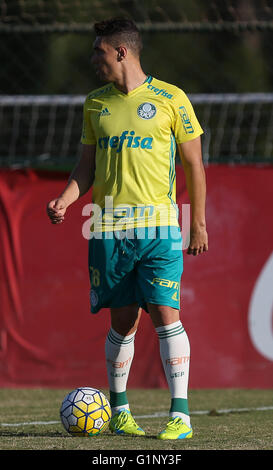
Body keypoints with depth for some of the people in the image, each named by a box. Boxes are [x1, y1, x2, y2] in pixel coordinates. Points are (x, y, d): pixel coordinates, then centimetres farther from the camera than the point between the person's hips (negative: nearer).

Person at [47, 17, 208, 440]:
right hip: (109, 229, 3)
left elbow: (194, 164, 4)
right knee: (123, 321, 6)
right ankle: (119, 409, 20)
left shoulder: (170, 99, 0)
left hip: (159, 227, -3)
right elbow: (86, 166, 18)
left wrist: (199, 224, 2)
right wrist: (65, 200, 0)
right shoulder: (95, 104, 12)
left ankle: (180, 414, -10)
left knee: (165, 313, -12)